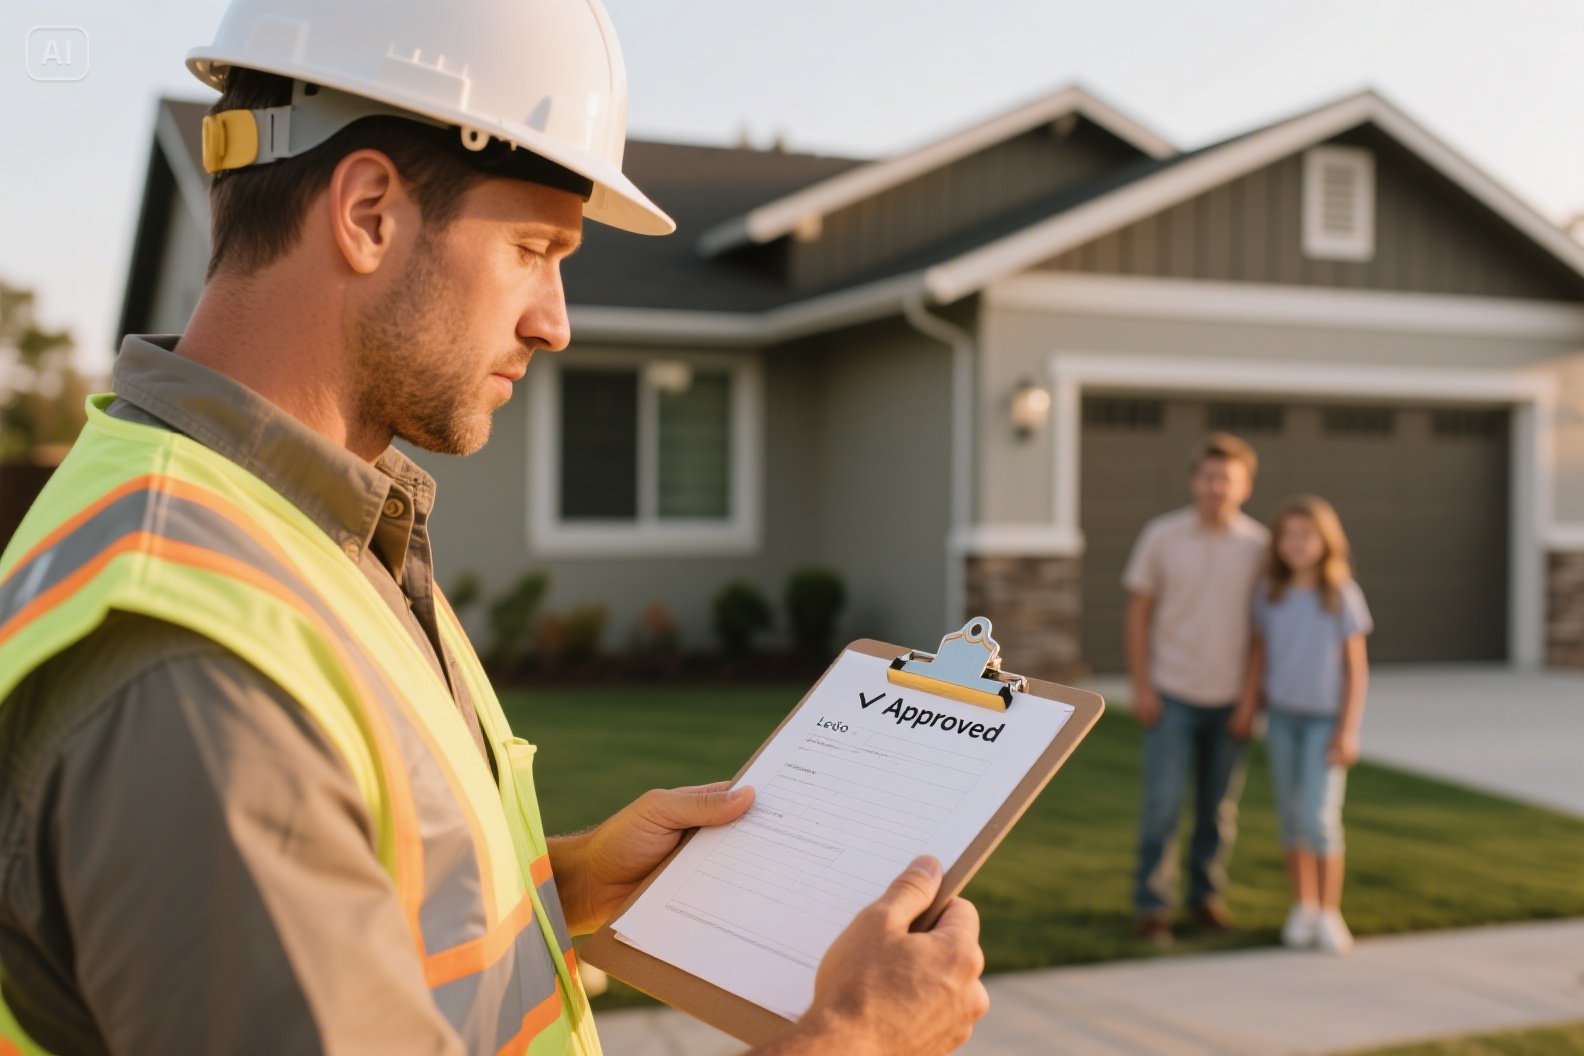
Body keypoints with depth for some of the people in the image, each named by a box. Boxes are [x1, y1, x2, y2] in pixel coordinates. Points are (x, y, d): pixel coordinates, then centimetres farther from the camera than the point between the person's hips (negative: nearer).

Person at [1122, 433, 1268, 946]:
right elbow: (1139, 613, 1)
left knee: (1220, 807, 11)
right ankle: (1151, 905, 9)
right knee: (1163, 803, -4)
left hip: (1231, 698, 2)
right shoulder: (1162, 537, -4)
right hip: (1173, 695, -2)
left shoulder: (1257, 545, -1)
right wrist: (1141, 687, -4)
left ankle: (1206, 895, 28)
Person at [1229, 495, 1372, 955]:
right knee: (1290, 815, 8)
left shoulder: (1342, 595, -9)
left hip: (1324, 719, -3)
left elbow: (1356, 667, -6)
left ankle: (1329, 913, 2)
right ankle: (1302, 908, 20)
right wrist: (1248, 707, 5)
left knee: (1319, 816, -11)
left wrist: (1347, 730, -8)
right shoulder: (1270, 595, 1)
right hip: (1282, 715, 4)